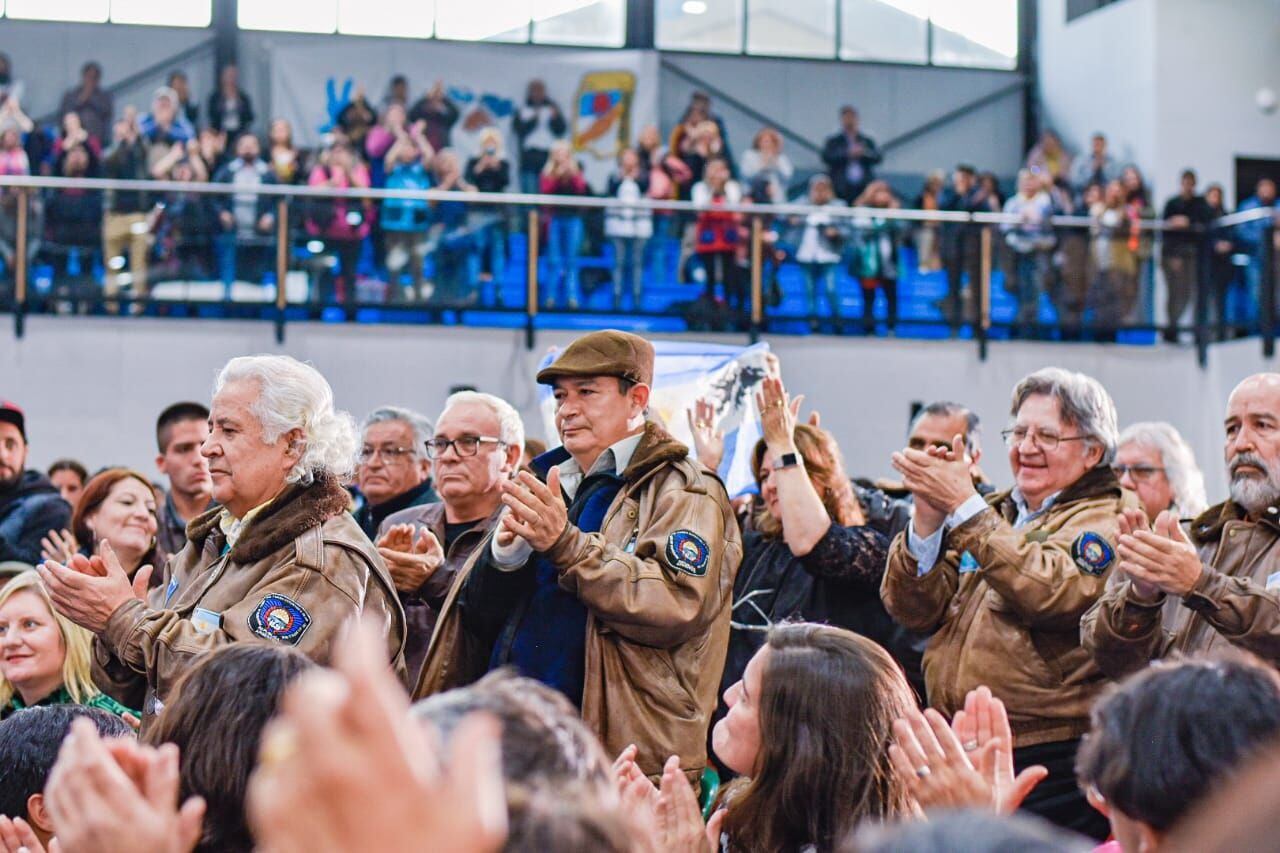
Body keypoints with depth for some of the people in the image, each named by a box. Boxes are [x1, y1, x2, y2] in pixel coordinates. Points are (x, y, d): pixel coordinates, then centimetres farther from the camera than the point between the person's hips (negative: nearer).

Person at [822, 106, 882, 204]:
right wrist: (848, 154, -14)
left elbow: (878, 158, 6)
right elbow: (826, 157, -3)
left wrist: (864, 153, -15)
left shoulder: (867, 141, 18)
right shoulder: (833, 141, 13)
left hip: (864, 189, 2)